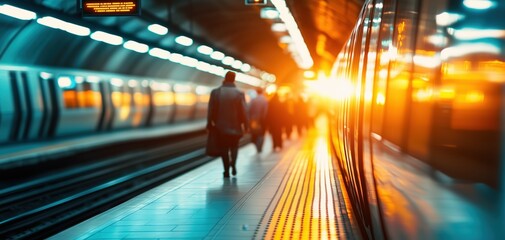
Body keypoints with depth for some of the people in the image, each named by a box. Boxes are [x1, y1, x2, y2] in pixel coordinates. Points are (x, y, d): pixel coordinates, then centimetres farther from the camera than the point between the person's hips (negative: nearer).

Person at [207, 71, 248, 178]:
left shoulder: (215, 92, -5)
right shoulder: (239, 94, -7)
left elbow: (211, 110, -4)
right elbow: (243, 112, -5)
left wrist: (210, 124, 4)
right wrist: (245, 125, 4)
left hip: (221, 126, 0)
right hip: (235, 126, 0)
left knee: (224, 148, 9)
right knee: (234, 145, 18)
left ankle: (226, 170, 5)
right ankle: (233, 163, -3)